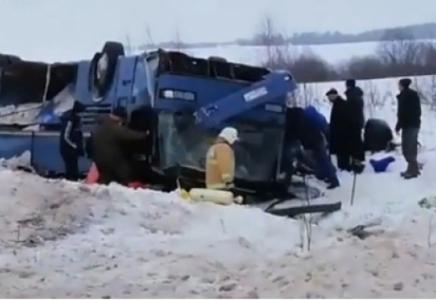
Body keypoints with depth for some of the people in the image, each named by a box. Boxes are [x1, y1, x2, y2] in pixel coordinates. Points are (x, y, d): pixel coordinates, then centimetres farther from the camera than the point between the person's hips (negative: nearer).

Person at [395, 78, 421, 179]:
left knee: (407, 148, -7)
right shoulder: (414, 94, 15)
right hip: (415, 124, 10)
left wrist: (398, 126, -13)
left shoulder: (404, 96, -13)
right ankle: (413, 168, 17)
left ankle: (413, 169, -8)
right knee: (412, 147, 14)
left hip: (408, 125, -10)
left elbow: (402, 113, -17)